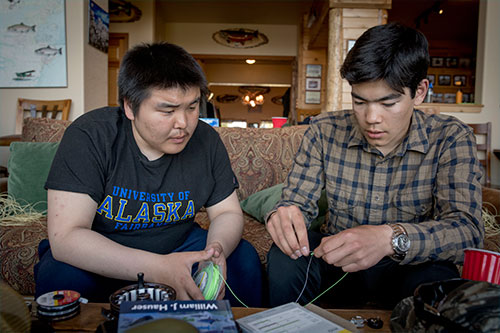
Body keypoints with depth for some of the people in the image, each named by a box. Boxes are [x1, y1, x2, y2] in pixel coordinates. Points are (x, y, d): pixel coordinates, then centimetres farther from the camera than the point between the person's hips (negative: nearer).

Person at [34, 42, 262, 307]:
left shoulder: (206, 141, -9)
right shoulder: (88, 137, -21)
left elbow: (228, 213, -2)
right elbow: (65, 237, -27)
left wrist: (217, 249, -27)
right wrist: (159, 269, -38)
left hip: (177, 245, 3)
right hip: (99, 259, -2)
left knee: (244, 259, -15)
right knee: (62, 276, -31)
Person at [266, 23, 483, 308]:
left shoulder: (451, 139, -11)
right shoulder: (325, 132, -7)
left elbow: (468, 229, -23)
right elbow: (298, 201, -7)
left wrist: (392, 238, -43)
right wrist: (284, 216, -33)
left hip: (406, 271, -1)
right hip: (338, 265, 1)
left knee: (436, 276, -33)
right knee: (284, 254, -26)